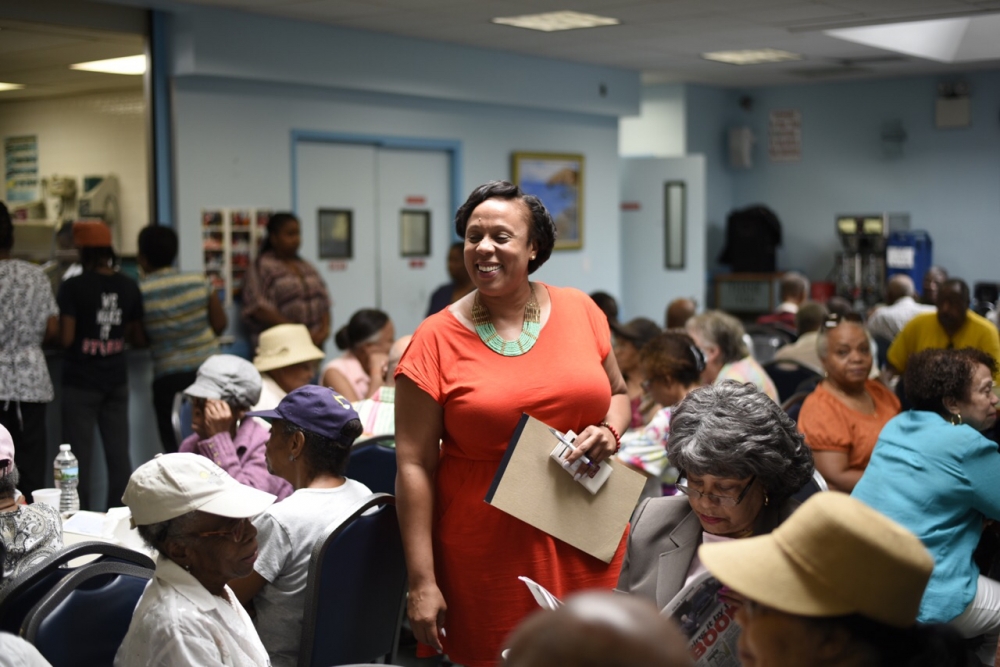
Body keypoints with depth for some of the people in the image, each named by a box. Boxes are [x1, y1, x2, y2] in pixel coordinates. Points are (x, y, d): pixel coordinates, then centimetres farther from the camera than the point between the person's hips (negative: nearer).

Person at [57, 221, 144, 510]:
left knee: (80, 456, 2)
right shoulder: (129, 287, 2)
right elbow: (139, 338, 7)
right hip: (116, 379, 4)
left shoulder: (73, 287, -11)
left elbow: (65, 338, -15)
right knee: (119, 454, 8)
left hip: (80, 381, -4)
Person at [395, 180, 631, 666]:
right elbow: (414, 465, -7)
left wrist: (610, 432, -6)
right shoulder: (437, 339, -6)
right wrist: (422, 582, -11)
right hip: (488, 554, -3)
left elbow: (617, 393, 18)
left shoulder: (579, 311, 3)